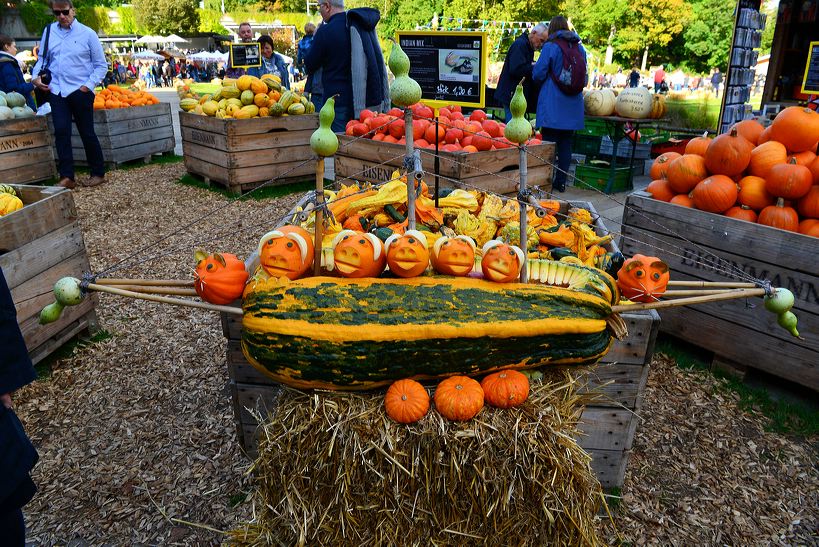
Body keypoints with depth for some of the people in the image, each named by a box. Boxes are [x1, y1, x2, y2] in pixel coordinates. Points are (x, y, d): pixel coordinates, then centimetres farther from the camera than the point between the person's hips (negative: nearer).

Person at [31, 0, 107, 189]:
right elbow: (42, 59, 16)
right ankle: (67, 177, -4)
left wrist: (89, 85, -9)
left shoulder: (87, 33, -1)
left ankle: (98, 174, 16)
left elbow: (101, 65, 1)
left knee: (87, 133, 4)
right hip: (57, 90, 3)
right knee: (61, 132, -6)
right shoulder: (49, 31, 9)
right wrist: (36, 76, -1)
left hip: (80, 91, -3)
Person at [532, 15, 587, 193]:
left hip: (552, 105, -5)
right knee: (566, 143, 9)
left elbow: (538, 75, -7)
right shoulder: (579, 47, 9)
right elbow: (584, 77, 15)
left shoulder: (550, 47, -7)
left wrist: (535, 66, 14)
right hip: (572, 106, 5)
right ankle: (561, 181, 14)